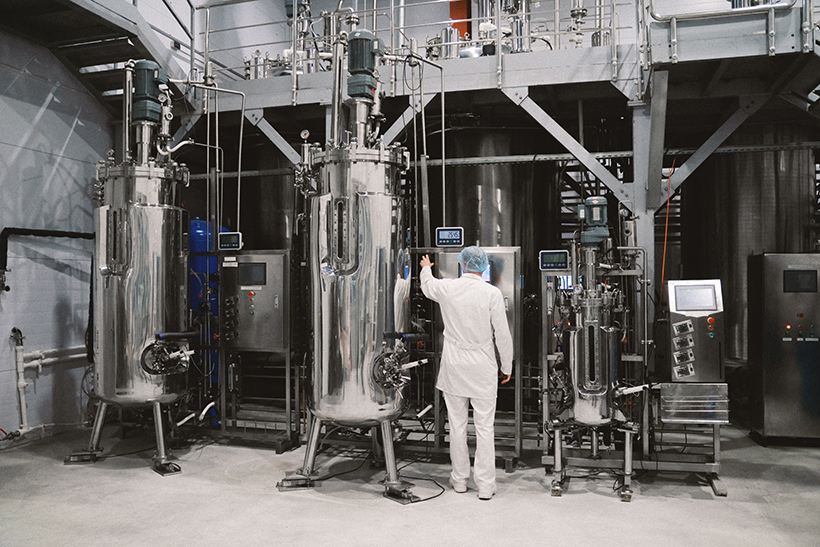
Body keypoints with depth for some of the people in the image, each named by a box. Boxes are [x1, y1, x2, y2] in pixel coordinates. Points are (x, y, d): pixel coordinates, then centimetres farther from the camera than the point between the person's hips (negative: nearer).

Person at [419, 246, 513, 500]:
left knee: (457, 424, 12)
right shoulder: (492, 293, -10)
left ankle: (460, 479, 23)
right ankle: (485, 485, 11)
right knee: (484, 427, 5)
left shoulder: (446, 288, -5)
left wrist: (426, 268, 43)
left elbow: (427, 286, 21)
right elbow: (503, 334, -7)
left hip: (454, 366, 2)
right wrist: (507, 367, 6)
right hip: (483, 368, -2)